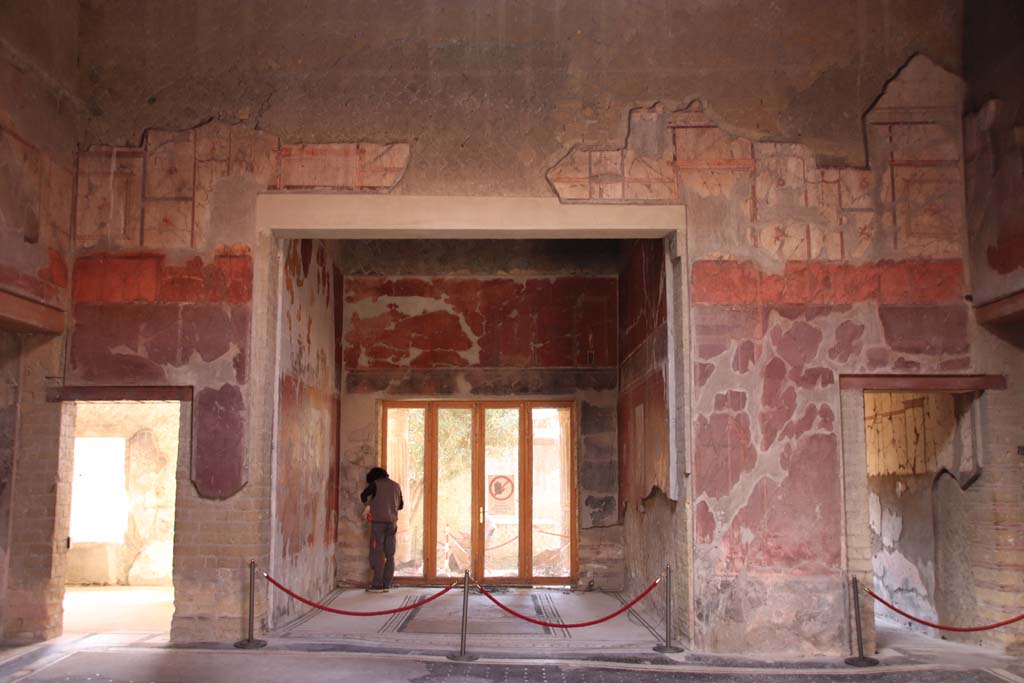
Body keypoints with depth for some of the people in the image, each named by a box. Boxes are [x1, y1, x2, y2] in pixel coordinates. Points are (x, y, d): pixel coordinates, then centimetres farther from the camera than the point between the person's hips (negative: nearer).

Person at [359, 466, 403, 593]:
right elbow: (401, 505, 22)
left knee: (377, 554, -3)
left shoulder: (376, 484, 1)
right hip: (392, 522, 5)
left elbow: (363, 495, -7)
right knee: (390, 555, 6)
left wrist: (367, 506, 11)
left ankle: (377, 585, -6)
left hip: (378, 521, -5)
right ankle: (387, 584, 5)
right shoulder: (396, 486, 15)